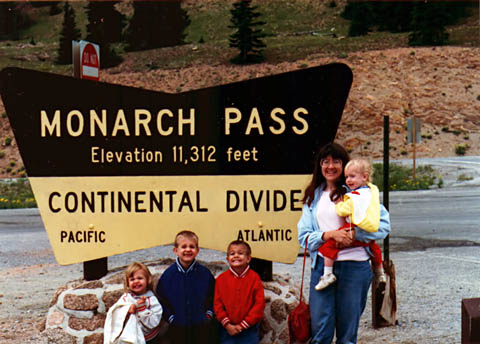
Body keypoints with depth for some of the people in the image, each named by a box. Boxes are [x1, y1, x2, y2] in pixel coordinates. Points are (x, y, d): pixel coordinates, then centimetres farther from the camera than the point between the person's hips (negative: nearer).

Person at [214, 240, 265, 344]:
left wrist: (243, 325, -10)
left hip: (249, 330, -1)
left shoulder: (254, 278, -3)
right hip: (227, 330, 1)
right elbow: (217, 303, 0)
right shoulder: (221, 279, 1)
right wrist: (227, 324, -10)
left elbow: (259, 304, -6)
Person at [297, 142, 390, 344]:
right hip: (322, 265, 3)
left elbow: (384, 223, -3)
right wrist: (329, 235, -11)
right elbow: (304, 236, 6)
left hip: (354, 265, -2)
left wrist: (355, 234, -16)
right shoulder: (313, 196, 14)